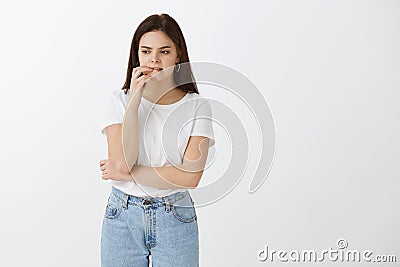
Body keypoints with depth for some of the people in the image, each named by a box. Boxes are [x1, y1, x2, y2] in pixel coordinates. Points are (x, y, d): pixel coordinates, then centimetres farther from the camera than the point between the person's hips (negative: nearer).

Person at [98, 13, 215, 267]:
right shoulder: (120, 100, -1)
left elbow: (190, 176, -14)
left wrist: (126, 174, -12)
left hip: (175, 218, -1)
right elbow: (121, 162, -14)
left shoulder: (197, 106, -6)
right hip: (122, 217, 1)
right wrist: (134, 101, -17)